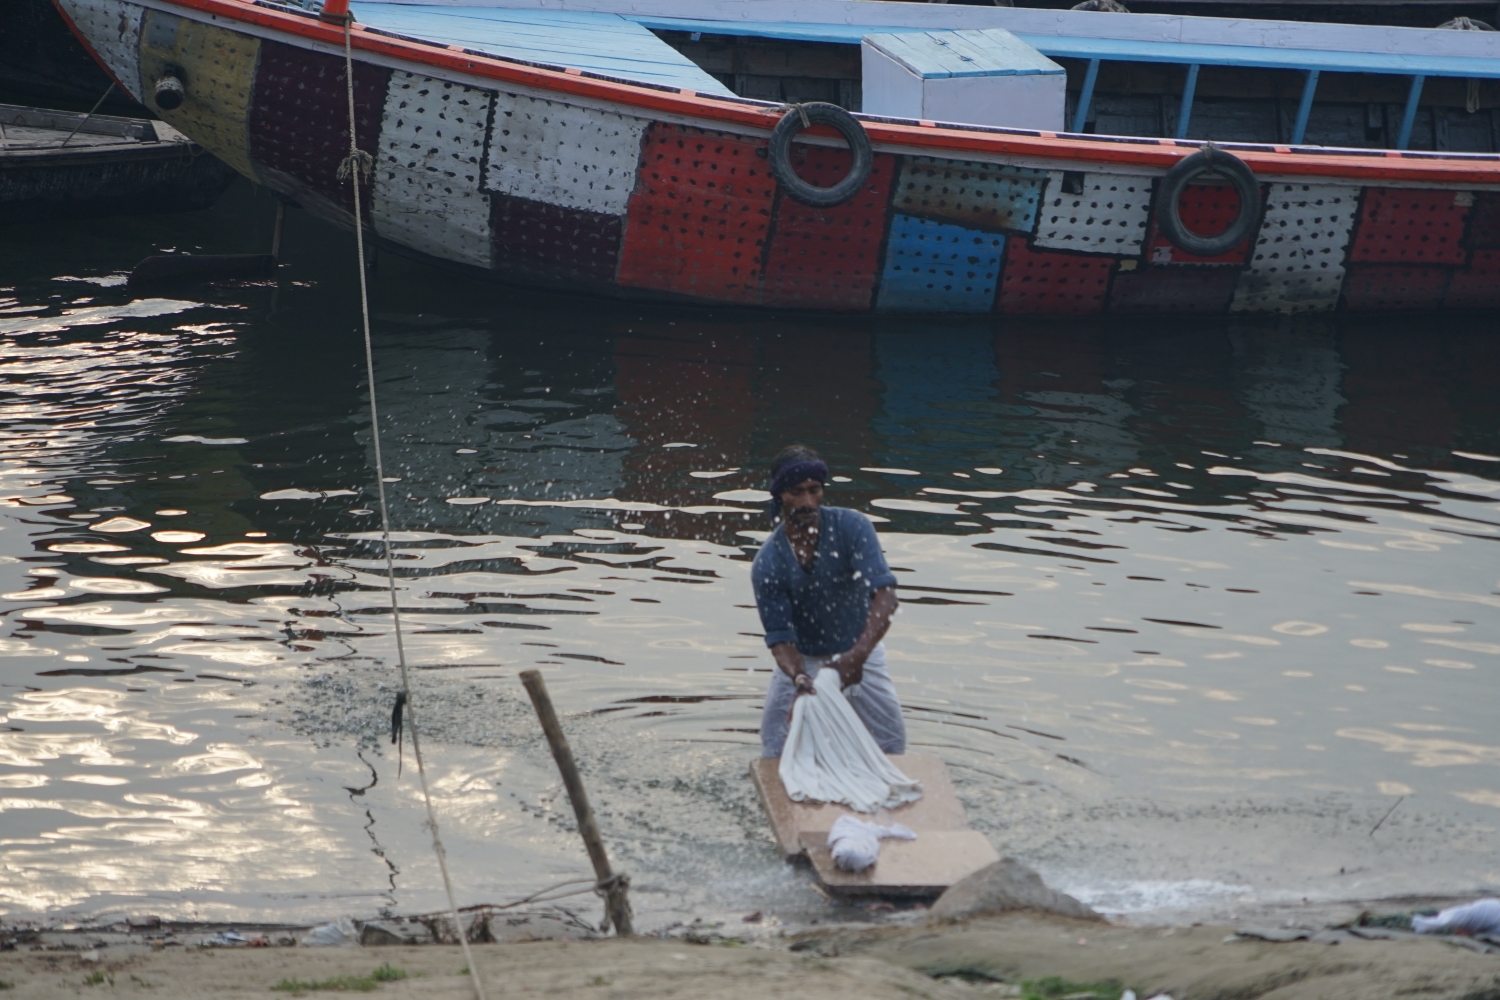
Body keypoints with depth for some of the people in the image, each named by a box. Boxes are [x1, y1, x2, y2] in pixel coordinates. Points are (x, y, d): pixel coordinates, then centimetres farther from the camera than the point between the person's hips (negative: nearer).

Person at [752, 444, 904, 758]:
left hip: (861, 653, 0)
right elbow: (779, 637, -19)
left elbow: (885, 594, -32)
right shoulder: (768, 564, -20)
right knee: (775, 755, 1)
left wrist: (858, 655, -46)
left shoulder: (851, 527, -22)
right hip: (803, 661, 0)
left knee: (891, 748, 3)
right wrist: (799, 678, -41)